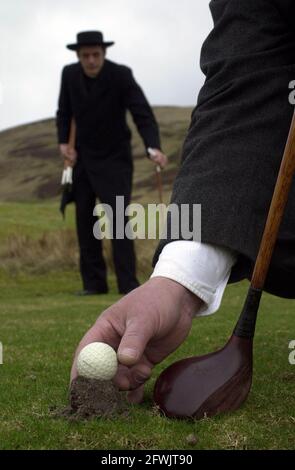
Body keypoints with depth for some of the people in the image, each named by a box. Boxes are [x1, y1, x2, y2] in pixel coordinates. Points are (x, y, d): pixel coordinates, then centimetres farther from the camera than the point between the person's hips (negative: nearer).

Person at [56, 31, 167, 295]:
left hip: (114, 157, -4)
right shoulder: (69, 74, -7)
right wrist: (63, 142, -6)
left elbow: (143, 115, -26)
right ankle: (94, 283, 11)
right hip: (82, 156, 5)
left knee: (118, 217, -14)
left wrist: (155, 148, -42)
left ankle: (128, 283, -11)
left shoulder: (121, 75, -20)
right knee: (84, 218, 4)